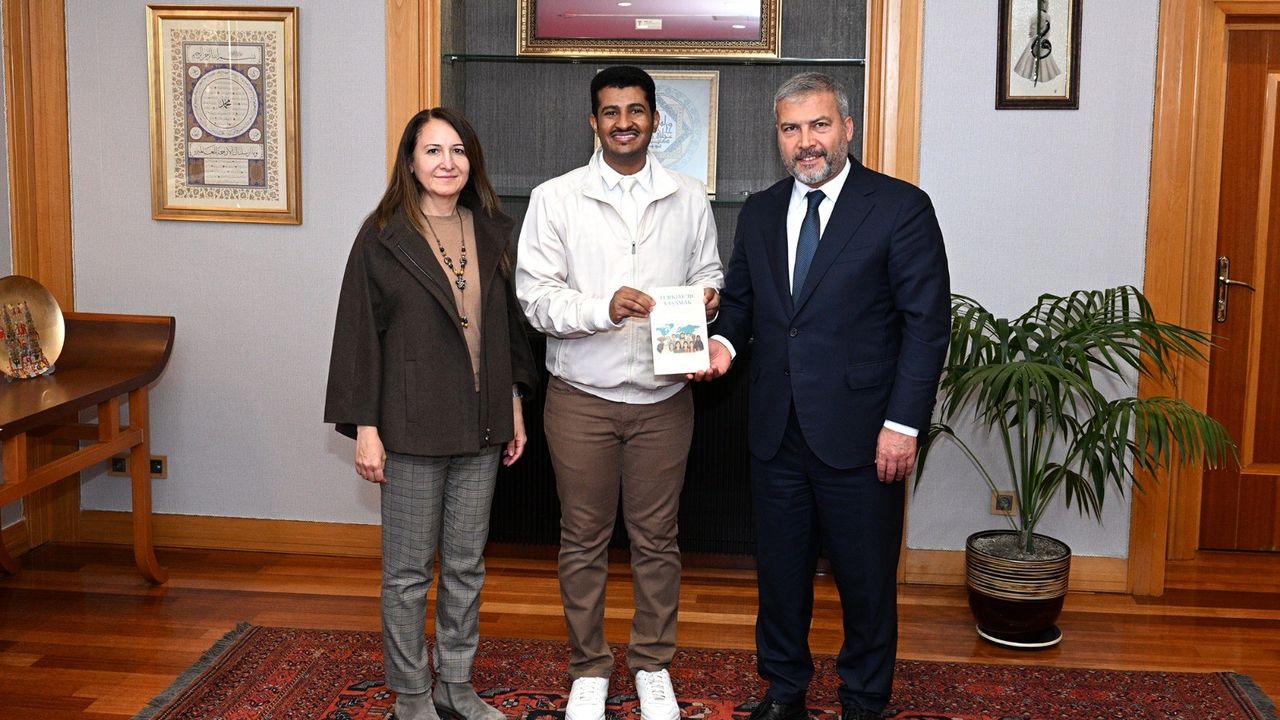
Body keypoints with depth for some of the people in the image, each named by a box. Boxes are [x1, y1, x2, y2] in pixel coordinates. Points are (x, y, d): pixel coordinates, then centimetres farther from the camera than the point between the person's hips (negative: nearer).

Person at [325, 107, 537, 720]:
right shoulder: (383, 238, -7)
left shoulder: (492, 235, 7)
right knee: (408, 571, 6)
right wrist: (364, 427, -10)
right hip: (413, 428, -4)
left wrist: (514, 407, 12)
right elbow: (359, 335, -7)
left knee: (466, 565, 13)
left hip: (480, 427, 5)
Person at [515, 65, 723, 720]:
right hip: (582, 396, -1)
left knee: (657, 538, 11)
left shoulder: (688, 199, 5)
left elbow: (707, 273, 13)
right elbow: (535, 298, -7)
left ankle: (653, 664, 29)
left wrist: (707, 295, -11)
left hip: (664, 398, 2)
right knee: (583, 539, 10)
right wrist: (604, 307, -24)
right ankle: (589, 668, 26)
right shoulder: (555, 199, -2)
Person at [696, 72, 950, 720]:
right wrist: (724, 339, -5)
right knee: (780, 569, 16)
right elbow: (739, 296, 19)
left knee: (865, 576, 9)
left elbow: (927, 323, -9)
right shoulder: (760, 212, 10)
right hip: (776, 430, 5)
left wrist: (903, 424, -15)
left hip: (859, 434, -4)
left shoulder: (900, 207, -7)